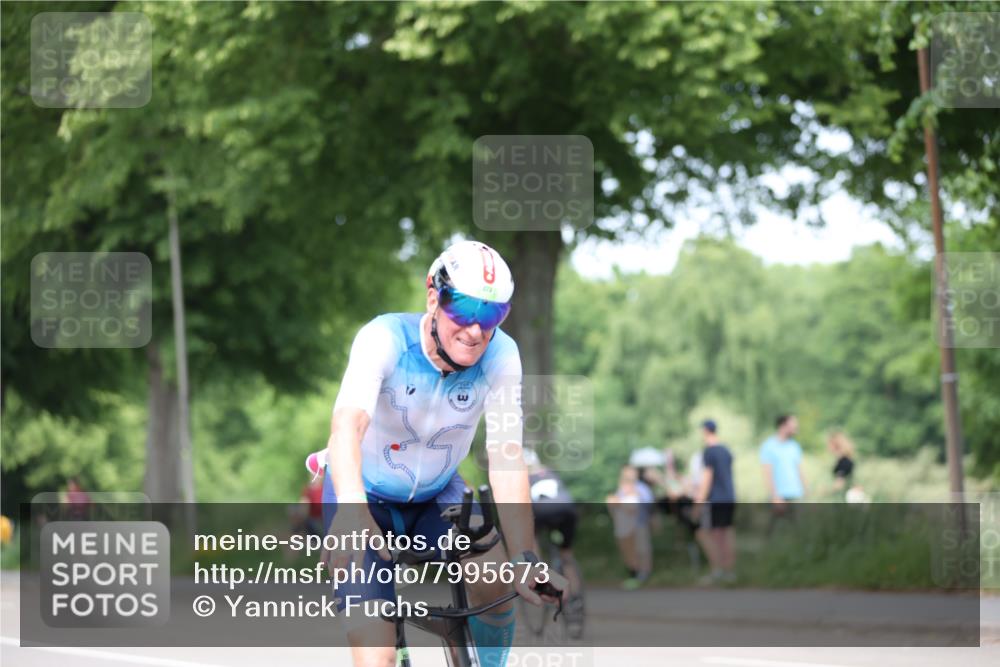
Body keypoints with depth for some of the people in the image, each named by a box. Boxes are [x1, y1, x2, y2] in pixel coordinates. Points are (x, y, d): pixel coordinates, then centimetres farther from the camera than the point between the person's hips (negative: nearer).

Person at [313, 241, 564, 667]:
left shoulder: (501, 356, -21)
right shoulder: (385, 339, -29)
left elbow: (505, 461, -25)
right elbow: (348, 424, -46)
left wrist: (524, 561, -36)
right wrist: (351, 507, -65)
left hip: (437, 495, 3)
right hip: (367, 496, -3)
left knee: (494, 576, -25)